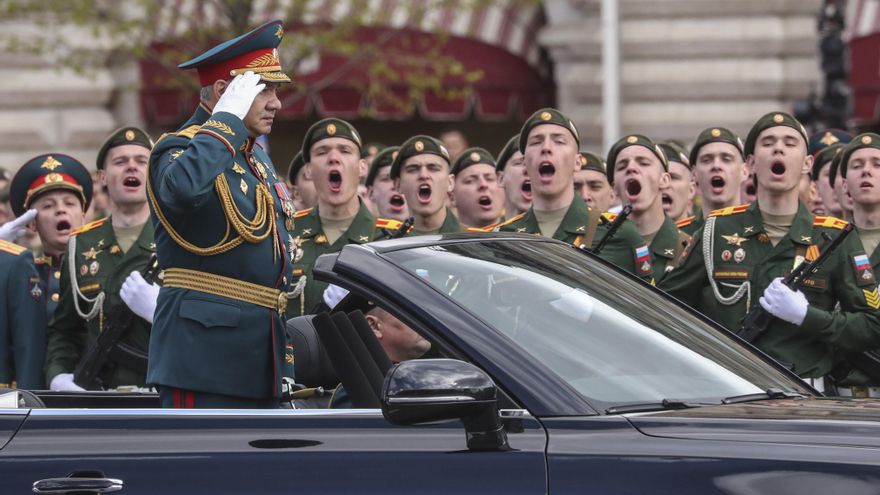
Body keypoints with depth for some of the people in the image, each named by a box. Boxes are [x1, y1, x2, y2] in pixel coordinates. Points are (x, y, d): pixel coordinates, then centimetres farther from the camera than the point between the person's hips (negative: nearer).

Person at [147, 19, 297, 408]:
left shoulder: (258, 159, 20)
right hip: (205, 348, -9)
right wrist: (228, 121, -23)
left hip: (259, 358, 9)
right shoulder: (182, 148, -9)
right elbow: (183, 188, -36)